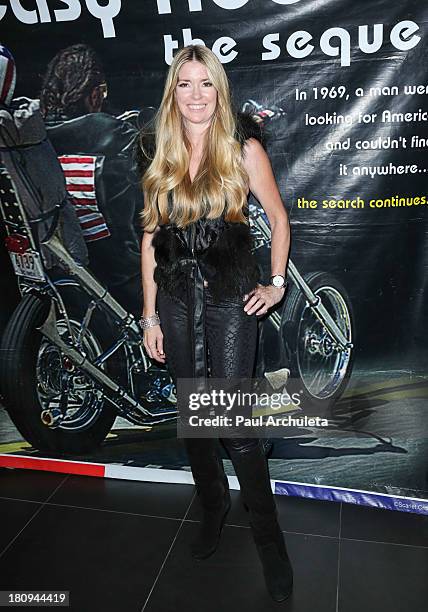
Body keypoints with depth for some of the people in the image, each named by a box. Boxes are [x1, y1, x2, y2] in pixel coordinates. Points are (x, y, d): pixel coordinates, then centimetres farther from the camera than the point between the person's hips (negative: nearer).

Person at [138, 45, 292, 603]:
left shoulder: (243, 149, -2)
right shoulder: (156, 154, 7)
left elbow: (278, 217, 7)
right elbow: (150, 235, 6)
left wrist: (276, 282, -3)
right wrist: (149, 314, 4)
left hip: (231, 299, -3)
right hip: (176, 299, 4)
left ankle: (268, 536, 17)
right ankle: (213, 507, 37)